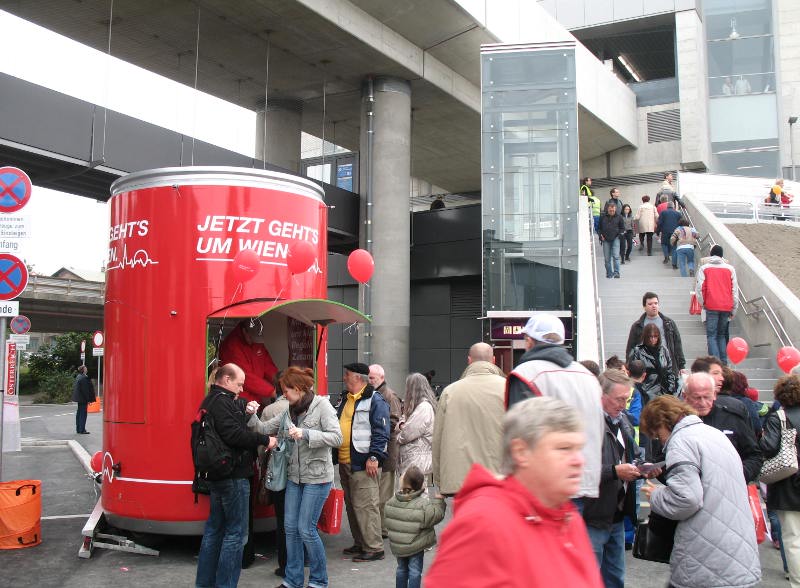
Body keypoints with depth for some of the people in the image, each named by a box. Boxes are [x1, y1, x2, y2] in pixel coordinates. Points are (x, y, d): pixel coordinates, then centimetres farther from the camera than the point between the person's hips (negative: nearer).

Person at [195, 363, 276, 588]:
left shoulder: (211, 401, 16)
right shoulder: (222, 401, -16)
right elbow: (234, 434, -26)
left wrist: (247, 412, 2)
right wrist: (264, 440, -18)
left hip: (217, 475, 10)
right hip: (233, 476, -10)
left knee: (215, 528, 16)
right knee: (235, 531, -3)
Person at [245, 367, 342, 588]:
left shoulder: (322, 406, -11)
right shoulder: (289, 412, 8)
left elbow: (337, 438, -18)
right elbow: (265, 429, 10)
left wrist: (306, 434, -26)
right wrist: (252, 416, -8)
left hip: (317, 477, -7)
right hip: (294, 476, 7)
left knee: (306, 529, -4)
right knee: (291, 527, 9)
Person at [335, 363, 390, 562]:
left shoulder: (375, 401, -9)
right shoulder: (345, 399, 18)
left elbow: (381, 432, -14)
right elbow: (337, 426, 26)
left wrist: (374, 457, -20)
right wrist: (335, 455, 21)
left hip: (363, 464, -9)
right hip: (345, 463, 9)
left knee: (366, 506, -8)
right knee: (351, 505, 15)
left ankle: (374, 548, -1)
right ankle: (360, 544, 26)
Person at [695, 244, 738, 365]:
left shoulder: (703, 268, 2)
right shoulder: (730, 269, 8)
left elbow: (699, 288, -3)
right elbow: (734, 290, 10)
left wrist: (702, 303, 11)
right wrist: (733, 310, 15)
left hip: (711, 306, -3)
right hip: (727, 307, 3)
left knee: (711, 335, -2)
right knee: (722, 334, 14)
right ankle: (724, 363, 9)